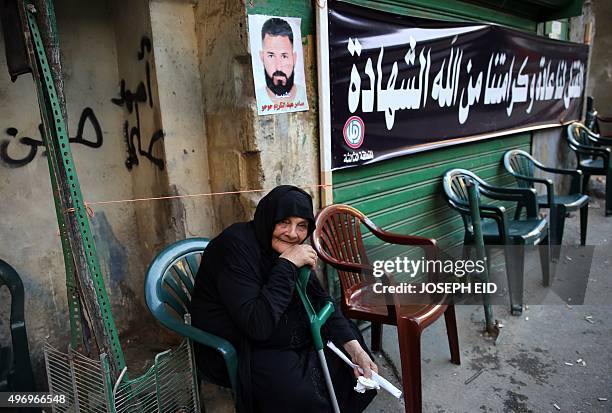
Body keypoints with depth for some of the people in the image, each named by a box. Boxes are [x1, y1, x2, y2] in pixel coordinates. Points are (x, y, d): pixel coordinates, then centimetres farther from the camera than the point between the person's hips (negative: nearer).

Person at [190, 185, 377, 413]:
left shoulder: (286, 247, -4)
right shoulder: (236, 246, -27)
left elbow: (320, 299, -4)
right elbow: (257, 326, -34)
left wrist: (354, 347, -14)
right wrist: (287, 265, -33)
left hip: (279, 333, 8)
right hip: (232, 349, -7)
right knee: (303, 395, -25)